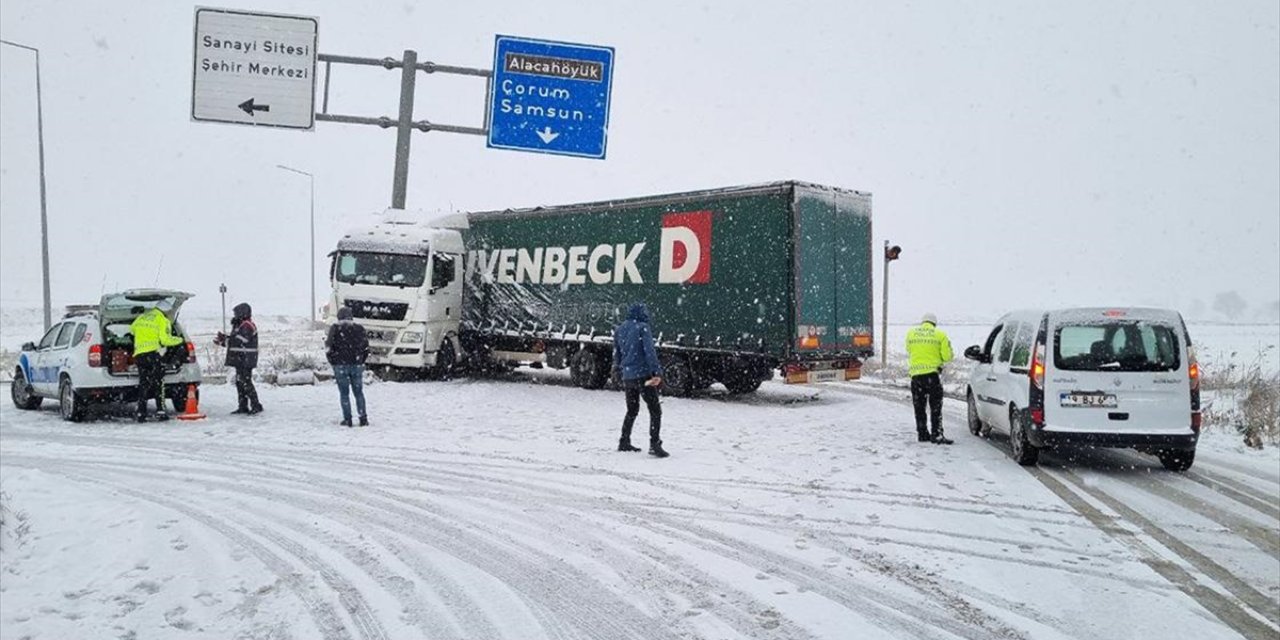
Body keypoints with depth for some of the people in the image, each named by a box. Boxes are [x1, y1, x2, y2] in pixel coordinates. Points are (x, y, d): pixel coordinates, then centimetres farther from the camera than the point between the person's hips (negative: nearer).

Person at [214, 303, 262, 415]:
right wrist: (222, 340, 13)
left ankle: (256, 406, -10)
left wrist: (225, 339, -16)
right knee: (240, 383, 12)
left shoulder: (247, 326, -13)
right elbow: (234, 341, 23)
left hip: (245, 361, -11)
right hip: (240, 360, 11)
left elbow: (240, 341, -22)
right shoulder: (241, 325, 20)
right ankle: (243, 407, 18)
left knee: (246, 382, -12)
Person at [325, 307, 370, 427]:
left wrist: (333, 362, 6)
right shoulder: (359, 329, 4)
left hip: (340, 366, -2)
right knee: (359, 392, 10)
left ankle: (347, 419, 2)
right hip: (357, 365, 2)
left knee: (344, 393, 5)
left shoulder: (335, 329, -4)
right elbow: (366, 348, 6)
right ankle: (363, 418, 5)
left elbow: (329, 347, -7)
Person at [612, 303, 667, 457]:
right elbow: (649, 351, -16)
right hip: (643, 375, -7)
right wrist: (656, 372, -19)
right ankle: (654, 444, -12)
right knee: (655, 410, -2)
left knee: (632, 411, 22)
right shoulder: (642, 328, -7)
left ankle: (624, 442, 24)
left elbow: (617, 354, 18)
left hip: (627, 377, 7)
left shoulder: (619, 330, 12)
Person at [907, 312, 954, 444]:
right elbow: (947, 356, -3)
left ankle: (922, 434, 16)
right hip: (932, 373, -3)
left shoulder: (911, 333, 6)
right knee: (936, 407, 1)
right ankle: (937, 435, -5)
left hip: (916, 374, 3)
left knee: (919, 407, 12)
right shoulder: (940, 335, -2)